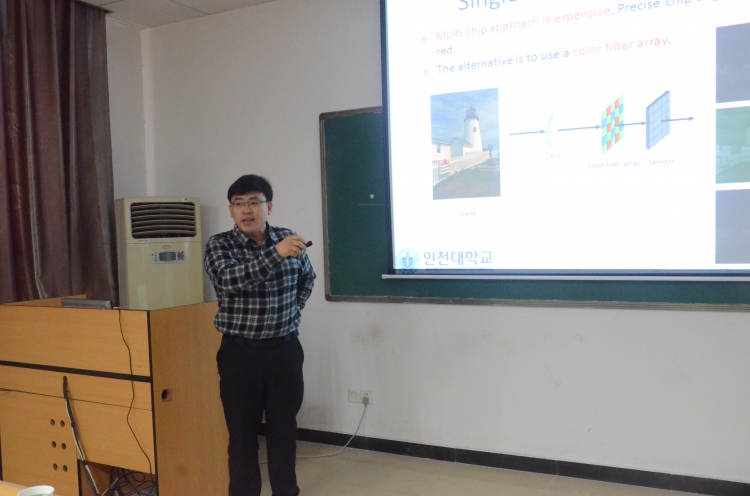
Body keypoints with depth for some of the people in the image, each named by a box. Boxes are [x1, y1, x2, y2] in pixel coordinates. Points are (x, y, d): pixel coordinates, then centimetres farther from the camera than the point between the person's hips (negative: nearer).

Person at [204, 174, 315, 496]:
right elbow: (229, 278, -29)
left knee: (284, 427, 13)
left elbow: (307, 278, 21)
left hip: (285, 349, 3)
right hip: (240, 352, -2)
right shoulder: (219, 245, -7)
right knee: (242, 432, 7)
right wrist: (275, 253, -40)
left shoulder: (289, 240, 2)